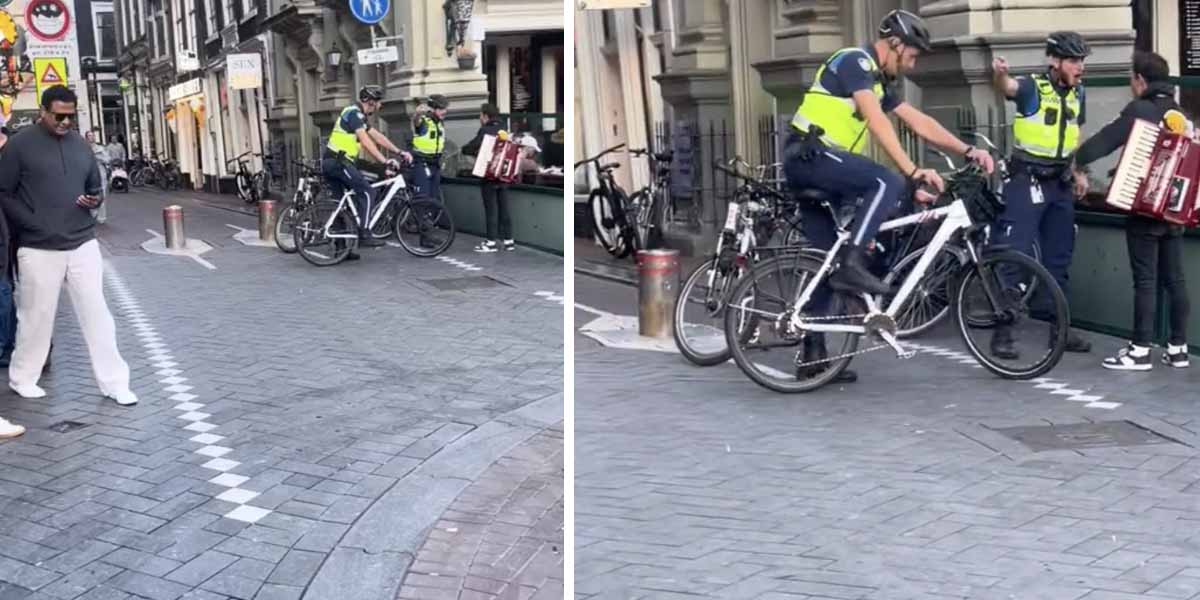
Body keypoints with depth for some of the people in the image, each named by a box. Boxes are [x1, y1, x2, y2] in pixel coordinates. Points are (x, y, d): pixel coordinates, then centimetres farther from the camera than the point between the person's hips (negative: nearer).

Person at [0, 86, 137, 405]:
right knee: (36, 317, 6)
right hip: (39, 249, -4)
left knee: (96, 313, 3)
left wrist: (94, 201, -2)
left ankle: (114, 383, 8)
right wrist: (33, 225, -11)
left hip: (83, 244, 4)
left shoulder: (80, 145, 10)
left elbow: (95, 186, 21)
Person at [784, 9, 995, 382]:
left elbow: (920, 123, 17)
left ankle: (813, 355, 10)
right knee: (888, 183, -25)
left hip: (814, 167, 10)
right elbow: (877, 122, -20)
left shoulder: (880, 81, 20)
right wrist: (913, 171, -25)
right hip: (810, 155, -10)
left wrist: (968, 151, 6)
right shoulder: (855, 61, -9)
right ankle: (853, 265, -24)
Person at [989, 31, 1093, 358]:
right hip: (1027, 181, -7)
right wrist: (999, 73, -56)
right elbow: (1007, 86, -34)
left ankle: (1060, 327, 22)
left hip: (1060, 184, 7)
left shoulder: (1077, 92, 8)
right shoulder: (1033, 87, -12)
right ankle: (1002, 331, -5)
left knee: (1058, 257, 12)